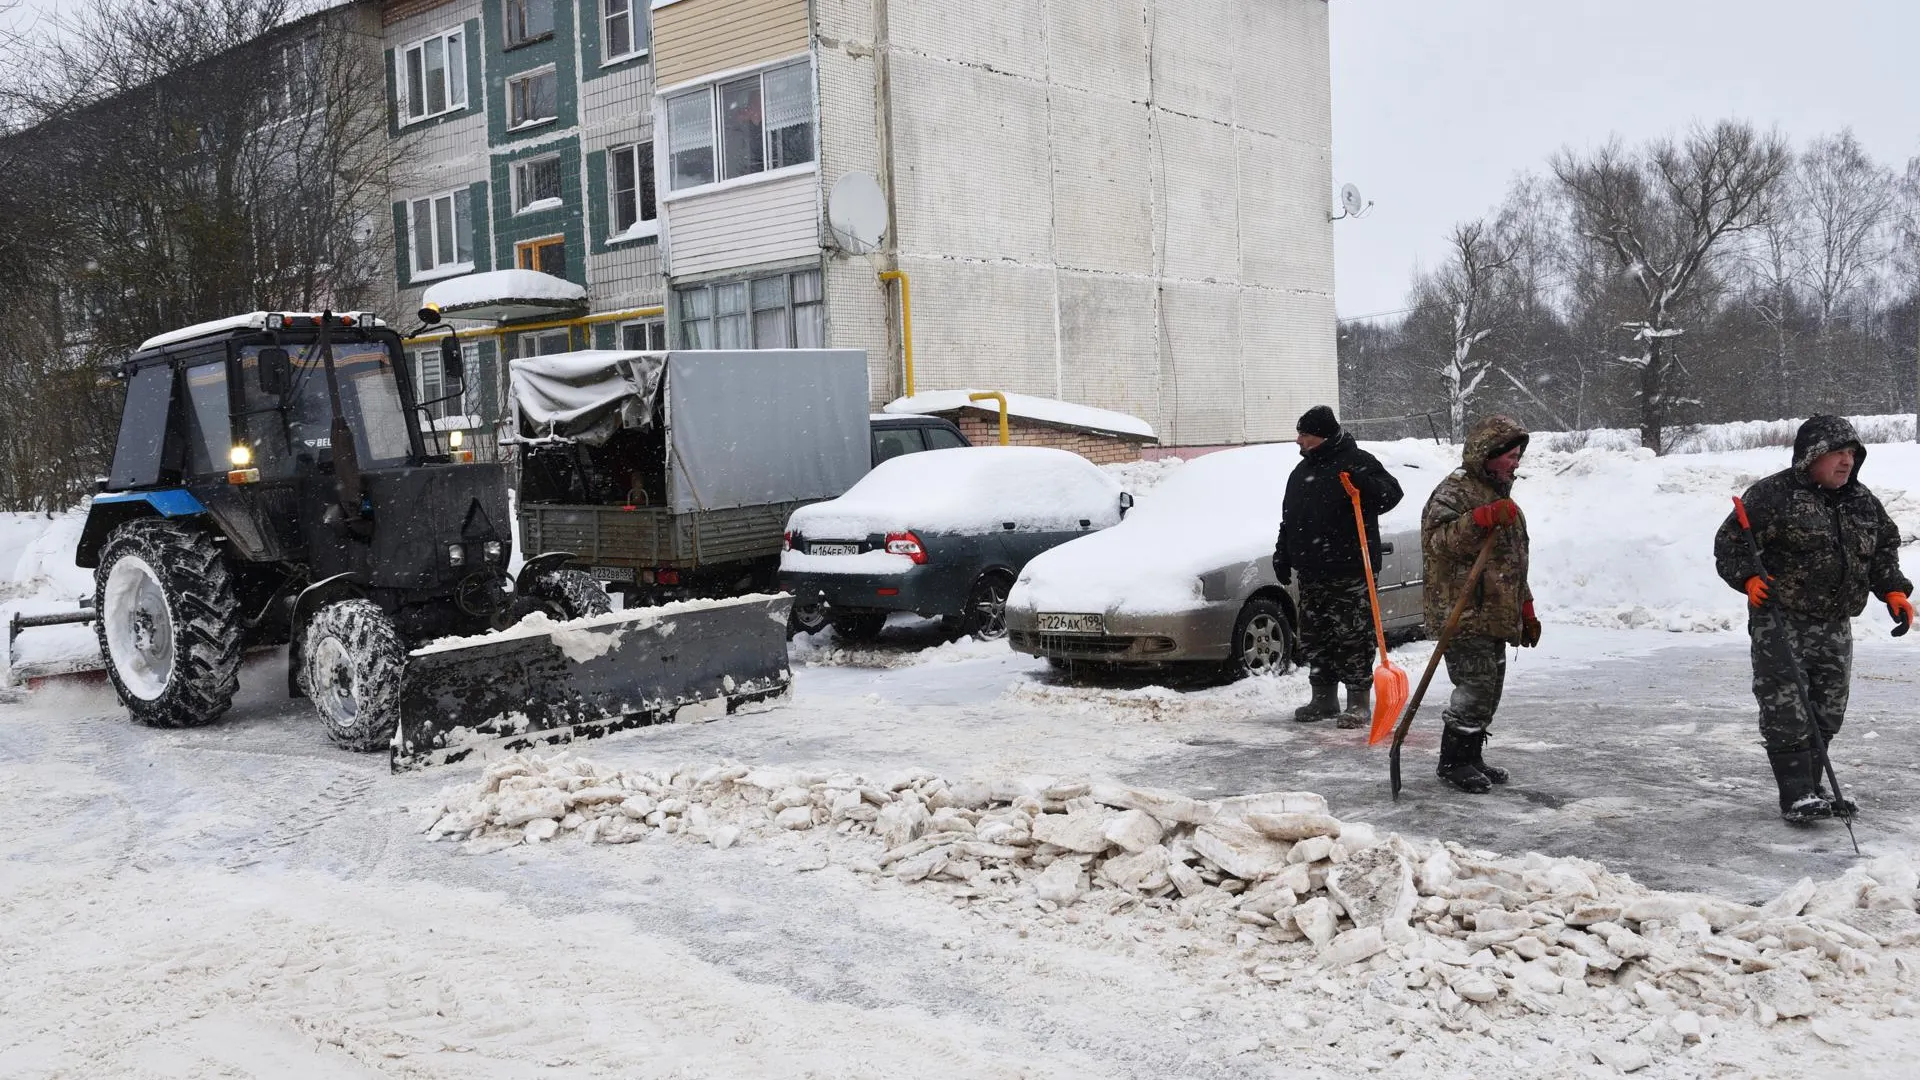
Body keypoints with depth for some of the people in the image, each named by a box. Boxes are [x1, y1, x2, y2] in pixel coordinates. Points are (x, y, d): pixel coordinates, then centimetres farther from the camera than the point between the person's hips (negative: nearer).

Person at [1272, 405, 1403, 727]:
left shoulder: (1357, 462, -6)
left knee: (1353, 637, -4)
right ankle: (1323, 697, 22)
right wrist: (1282, 554, 19)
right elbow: (1289, 517, 23)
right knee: (1313, 638, 11)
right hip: (1311, 572, 8)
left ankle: (1359, 700, 4)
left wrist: (1364, 485, -30)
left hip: (1350, 571, -8)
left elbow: (1391, 494, -13)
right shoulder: (1302, 470, 17)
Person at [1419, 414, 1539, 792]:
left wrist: (1526, 611, 27)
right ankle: (1453, 761, -3)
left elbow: (1513, 562, 29)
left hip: (1495, 616, 10)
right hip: (1463, 614, -10)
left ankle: (1472, 757, 21)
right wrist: (1483, 519, -32)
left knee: (1490, 687, 11)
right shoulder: (1455, 490, -8)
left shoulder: (1499, 494, 23)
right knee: (1476, 685, -12)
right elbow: (1437, 540, -24)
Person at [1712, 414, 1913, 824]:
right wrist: (1749, 576, -25)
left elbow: (1884, 548, 22)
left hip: (1834, 628, 7)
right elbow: (1730, 542, -10)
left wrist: (1893, 590, 7)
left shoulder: (1862, 501, 11)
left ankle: (1811, 788, 24)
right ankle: (1796, 796, -7)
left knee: (1827, 713, 12)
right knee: (1787, 711, -10)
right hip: (1780, 622, -7)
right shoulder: (1773, 494, -11)